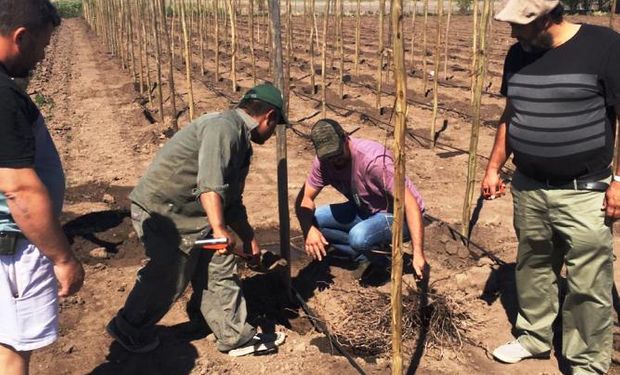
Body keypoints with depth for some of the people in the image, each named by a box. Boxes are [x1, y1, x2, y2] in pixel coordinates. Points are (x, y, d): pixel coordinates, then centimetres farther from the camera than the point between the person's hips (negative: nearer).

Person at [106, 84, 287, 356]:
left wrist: (249, 239, 25)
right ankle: (128, 330, 29)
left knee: (220, 269, 7)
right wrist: (220, 229, -37)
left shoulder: (241, 142, 15)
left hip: (192, 214, 10)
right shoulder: (223, 127, -18)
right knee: (168, 277, 4)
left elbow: (231, 200, 22)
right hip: (162, 211, -10)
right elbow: (210, 184, -32)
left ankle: (236, 336, 18)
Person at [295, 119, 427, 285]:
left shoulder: (374, 159, -31)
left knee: (359, 237, -36)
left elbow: (410, 203, -33)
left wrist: (418, 253, -39)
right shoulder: (323, 162, -11)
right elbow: (304, 198, -7)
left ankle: (380, 258, -2)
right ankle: (366, 257, -4)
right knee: (314, 220, -11)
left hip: (397, 215, -7)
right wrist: (308, 229, -29)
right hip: (364, 211, 7)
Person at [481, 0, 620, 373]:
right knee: (533, 269, 18)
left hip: (584, 193, -5)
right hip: (528, 188, 5)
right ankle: (534, 336, 38)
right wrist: (494, 167, 12)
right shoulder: (519, 54, 5)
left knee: (588, 286, 3)